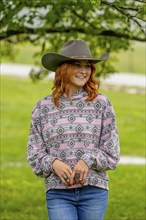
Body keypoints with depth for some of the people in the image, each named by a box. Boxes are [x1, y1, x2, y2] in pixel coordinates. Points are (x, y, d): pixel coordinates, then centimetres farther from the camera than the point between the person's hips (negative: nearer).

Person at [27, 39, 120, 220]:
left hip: (93, 191, 1)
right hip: (58, 193, 0)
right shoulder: (43, 107, 6)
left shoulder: (101, 104, 4)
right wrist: (53, 163, -13)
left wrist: (89, 160, -13)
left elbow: (112, 152, 4)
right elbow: (34, 153, 6)